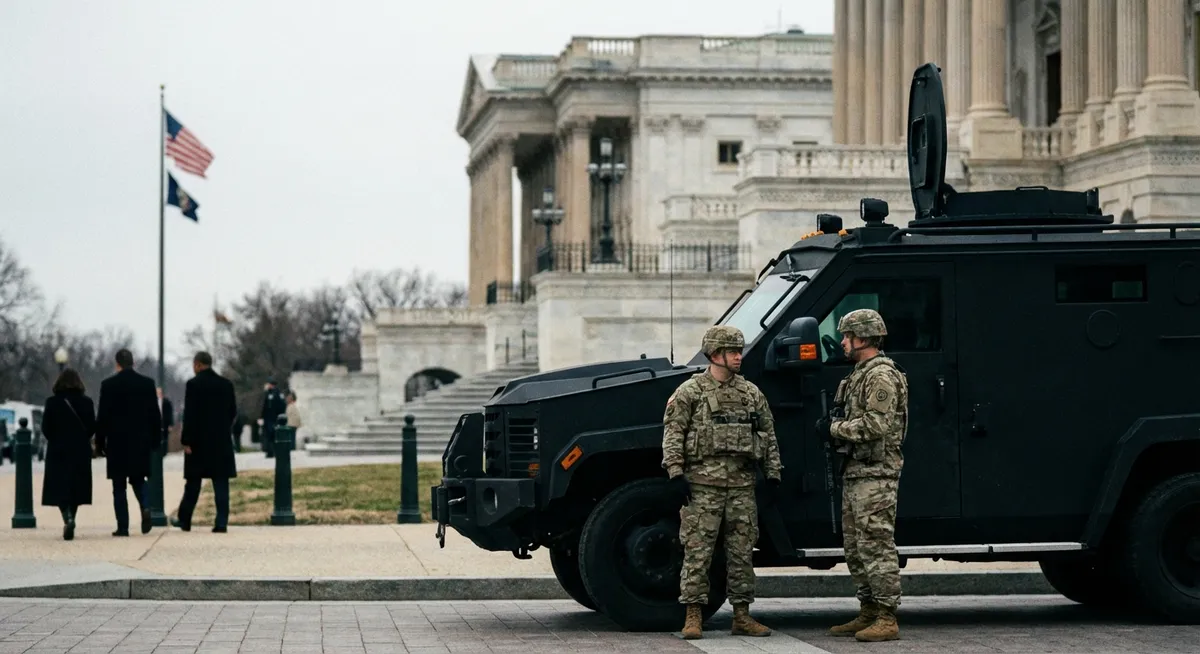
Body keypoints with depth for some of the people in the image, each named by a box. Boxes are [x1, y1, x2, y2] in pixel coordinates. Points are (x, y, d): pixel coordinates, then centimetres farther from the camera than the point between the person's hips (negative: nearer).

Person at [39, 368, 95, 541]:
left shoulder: (52, 402, -6)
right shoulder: (86, 402, -3)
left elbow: (46, 429, -5)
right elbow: (92, 427, -1)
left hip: (58, 451, -2)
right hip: (81, 452, 2)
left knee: (60, 488, -1)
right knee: (75, 488, 13)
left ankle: (68, 519, -23)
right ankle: (70, 521, 17)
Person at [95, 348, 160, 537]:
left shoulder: (108, 385, -6)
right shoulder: (147, 383, 1)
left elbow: (102, 417, -5)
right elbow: (155, 414, 3)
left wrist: (100, 443, 2)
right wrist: (155, 440, 12)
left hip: (117, 442, -2)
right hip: (141, 441, 2)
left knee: (119, 486, 4)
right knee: (138, 479, 17)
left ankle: (123, 526, 0)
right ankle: (145, 507, -11)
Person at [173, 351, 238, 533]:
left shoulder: (193, 384, -9)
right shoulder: (226, 384, 5)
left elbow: (189, 415, -12)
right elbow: (233, 412, 9)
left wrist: (187, 441, -9)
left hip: (199, 442, -3)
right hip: (222, 442, 3)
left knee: (193, 483, 8)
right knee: (221, 483, 1)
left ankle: (184, 520, 18)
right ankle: (221, 523, -5)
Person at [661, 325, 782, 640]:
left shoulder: (752, 393, 13)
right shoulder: (690, 392, -1)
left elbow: (768, 435, 16)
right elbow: (672, 434, -6)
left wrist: (773, 473, 10)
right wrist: (676, 473, -14)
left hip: (742, 484, 4)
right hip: (703, 483, -4)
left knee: (742, 552, 6)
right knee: (697, 551, -4)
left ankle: (742, 616, 13)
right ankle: (693, 616, 0)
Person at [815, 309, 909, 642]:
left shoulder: (882, 376, -14)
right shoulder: (859, 374, 19)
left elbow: (876, 425, -24)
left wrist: (834, 428, -15)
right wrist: (833, 426, 6)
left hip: (876, 474, -11)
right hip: (855, 472, 11)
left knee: (876, 546, -11)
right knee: (856, 548, 13)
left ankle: (886, 620, -10)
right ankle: (867, 614, 19)